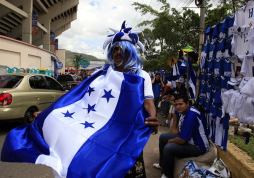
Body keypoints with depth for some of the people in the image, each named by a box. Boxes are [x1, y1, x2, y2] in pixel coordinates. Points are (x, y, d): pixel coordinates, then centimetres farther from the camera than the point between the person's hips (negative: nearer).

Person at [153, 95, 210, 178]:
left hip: (198, 147, -10)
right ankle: (162, 164, 29)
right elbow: (176, 113, 23)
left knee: (168, 148, -28)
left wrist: (170, 141, -12)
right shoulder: (183, 109, -6)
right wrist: (174, 128, 12)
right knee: (163, 137, 14)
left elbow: (181, 141, -32)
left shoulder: (191, 116, -33)